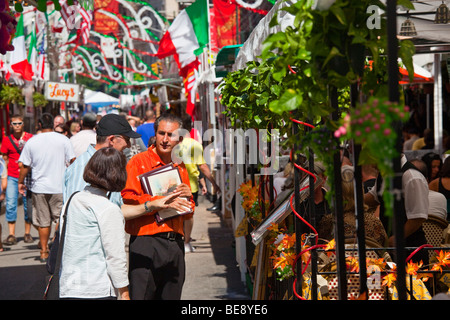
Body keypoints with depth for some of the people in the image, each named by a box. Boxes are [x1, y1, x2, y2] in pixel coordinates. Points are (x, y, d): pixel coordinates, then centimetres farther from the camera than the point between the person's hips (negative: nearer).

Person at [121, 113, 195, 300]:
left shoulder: (180, 168, 18)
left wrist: (187, 198, 1)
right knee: (141, 295, -9)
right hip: (146, 243, -6)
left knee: (171, 296, 9)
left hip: (175, 244, 6)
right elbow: (127, 199, -15)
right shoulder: (138, 162, -2)